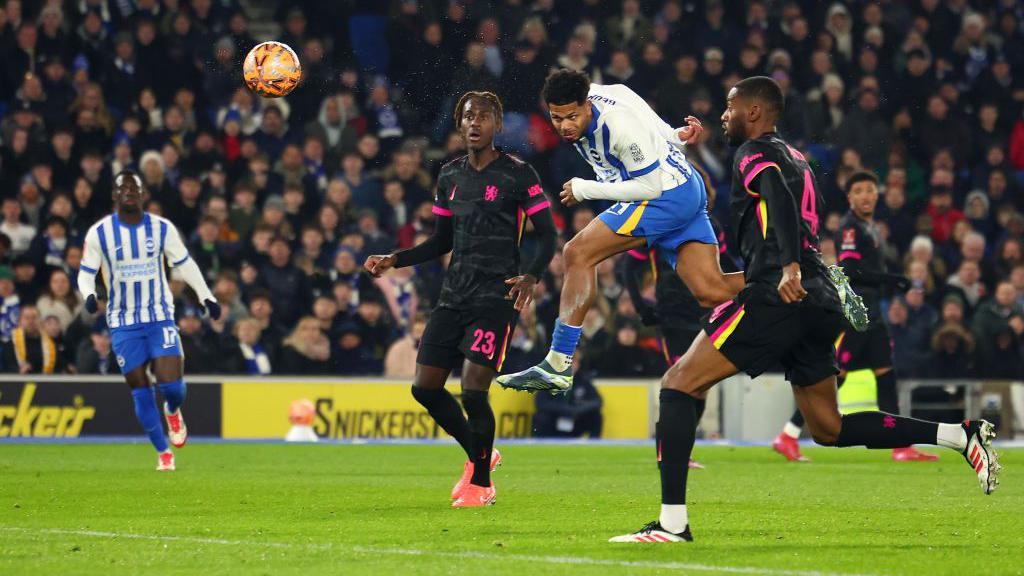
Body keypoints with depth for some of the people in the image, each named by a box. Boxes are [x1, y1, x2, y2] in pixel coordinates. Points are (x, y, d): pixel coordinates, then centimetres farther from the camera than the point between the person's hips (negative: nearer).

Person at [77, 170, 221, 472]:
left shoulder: (162, 228, -2)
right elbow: (86, 272, 0)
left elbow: (184, 263, 9)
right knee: (140, 389, -1)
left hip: (160, 316, 0)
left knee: (171, 384, -13)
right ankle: (163, 453, 13)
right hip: (123, 322, 0)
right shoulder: (99, 233, -5)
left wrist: (206, 296, 5)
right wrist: (89, 294, -21)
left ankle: (173, 412, 25)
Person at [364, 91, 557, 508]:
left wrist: (530, 276, -23)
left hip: (495, 297, -6)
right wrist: (393, 260, 10)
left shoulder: (517, 174, -4)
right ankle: (479, 455, 25)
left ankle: (481, 483, 5)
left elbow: (547, 236, -5)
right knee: (425, 387, 2)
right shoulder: (450, 176, 13)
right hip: (454, 296, 7)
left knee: (473, 391, -14)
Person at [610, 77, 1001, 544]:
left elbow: (780, 199, -22)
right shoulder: (795, 157, 25)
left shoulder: (755, 153, -2)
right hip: (821, 304, 9)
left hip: (777, 297, -9)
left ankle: (672, 522, -16)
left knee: (677, 384, -6)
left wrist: (789, 267, -36)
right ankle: (959, 435, 5)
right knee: (828, 429, 16)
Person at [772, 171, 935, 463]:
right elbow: (849, 271, -20)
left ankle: (901, 447, 7)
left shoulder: (870, 227, 18)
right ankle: (787, 437, -5)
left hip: (870, 314, 9)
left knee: (886, 375, 6)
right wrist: (891, 279, -20)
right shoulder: (850, 227, -11)